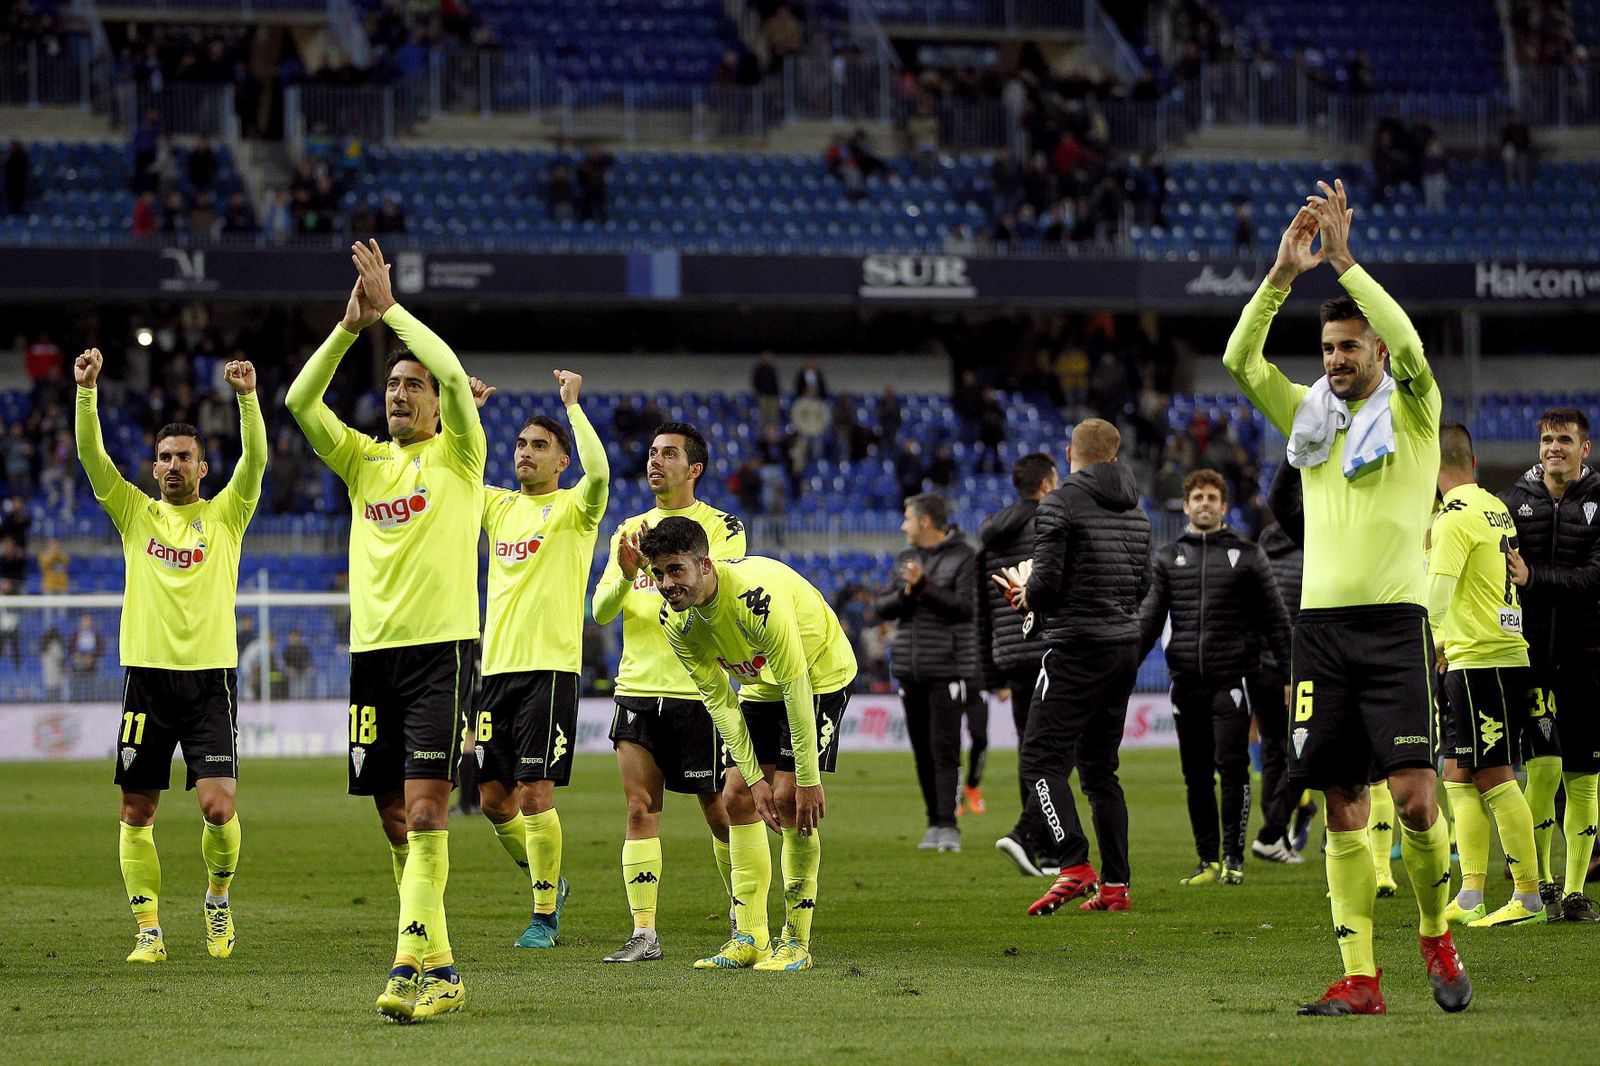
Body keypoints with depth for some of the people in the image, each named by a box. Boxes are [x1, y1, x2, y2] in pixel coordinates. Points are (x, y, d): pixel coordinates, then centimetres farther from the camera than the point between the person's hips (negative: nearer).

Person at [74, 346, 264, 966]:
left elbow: (255, 460, -9)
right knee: (137, 812, 0)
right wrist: (86, 391, -15)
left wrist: (247, 398, -24)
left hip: (212, 678, -2)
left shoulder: (225, 515, 7)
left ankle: (218, 896, 14)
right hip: (148, 676, 2)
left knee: (219, 806, -13)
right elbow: (91, 455, -1)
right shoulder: (135, 513, 10)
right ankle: (149, 930, 9)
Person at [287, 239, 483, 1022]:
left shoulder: (456, 455, 2)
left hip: (441, 647, -6)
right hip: (372, 651, 6)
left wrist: (390, 305, -8)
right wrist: (351, 325, -4)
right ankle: (441, 969, 13)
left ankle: (409, 969, -22)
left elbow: (455, 375, -15)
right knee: (395, 821, 6)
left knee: (425, 814, -15)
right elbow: (301, 400, 4)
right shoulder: (364, 461, 15)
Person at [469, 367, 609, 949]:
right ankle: (547, 882, 27)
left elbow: (598, 471, -22)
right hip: (496, 666, 6)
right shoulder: (498, 505, 15)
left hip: (549, 667, -6)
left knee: (534, 792, -10)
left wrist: (572, 404, -17)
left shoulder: (573, 507, -1)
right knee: (493, 795, 6)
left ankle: (544, 914, 0)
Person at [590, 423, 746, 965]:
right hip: (637, 690, 4)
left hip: (698, 691, -4)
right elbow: (601, 610, 6)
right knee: (640, 810, -4)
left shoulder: (723, 528, -1)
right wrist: (625, 574, -14)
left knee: (720, 812, 3)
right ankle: (643, 933, -5)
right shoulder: (630, 530, 14)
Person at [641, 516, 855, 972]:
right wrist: (754, 777, -14)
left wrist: (808, 780, -30)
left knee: (788, 797, -17)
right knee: (738, 798, -1)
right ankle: (750, 938, 6)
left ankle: (796, 941, -9)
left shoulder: (755, 595, -37)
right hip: (762, 685, 7)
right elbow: (719, 700, -8)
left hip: (820, 675, -7)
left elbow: (796, 686, -33)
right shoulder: (676, 621, -15)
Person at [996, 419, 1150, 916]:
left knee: (1042, 760, -7)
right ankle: (1115, 885, 7)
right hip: (1125, 644, 7)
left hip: (1077, 649, -7)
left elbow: (1047, 581, -17)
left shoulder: (1060, 503, -10)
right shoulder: (1135, 511, 13)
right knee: (1100, 767, 12)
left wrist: (1026, 596, 5)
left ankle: (1075, 866, -22)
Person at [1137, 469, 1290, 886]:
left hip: (1232, 678, -3)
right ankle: (1207, 860, 10)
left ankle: (1233, 857, -3)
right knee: (1196, 774, 4)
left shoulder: (1247, 555, 7)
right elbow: (1148, 620, 11)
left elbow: (1274, 618, 7)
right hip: (1187, 680, 3)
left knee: (1232, 766, -10)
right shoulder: (1166, 558, 13)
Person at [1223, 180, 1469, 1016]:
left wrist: (1343, 259, -18)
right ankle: (1359, 979, 0)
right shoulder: (1310, 417, 15)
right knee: (1343, 809, 1)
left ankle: (1435, 932, 10)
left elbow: (1410, 345, -17)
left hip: (1395, 622, -4)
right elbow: (1241, 361, 3)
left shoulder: (1412, 413, 3)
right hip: (1320, 625, 4)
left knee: (1414, 796, -13)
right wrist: (1282, 275, -8)